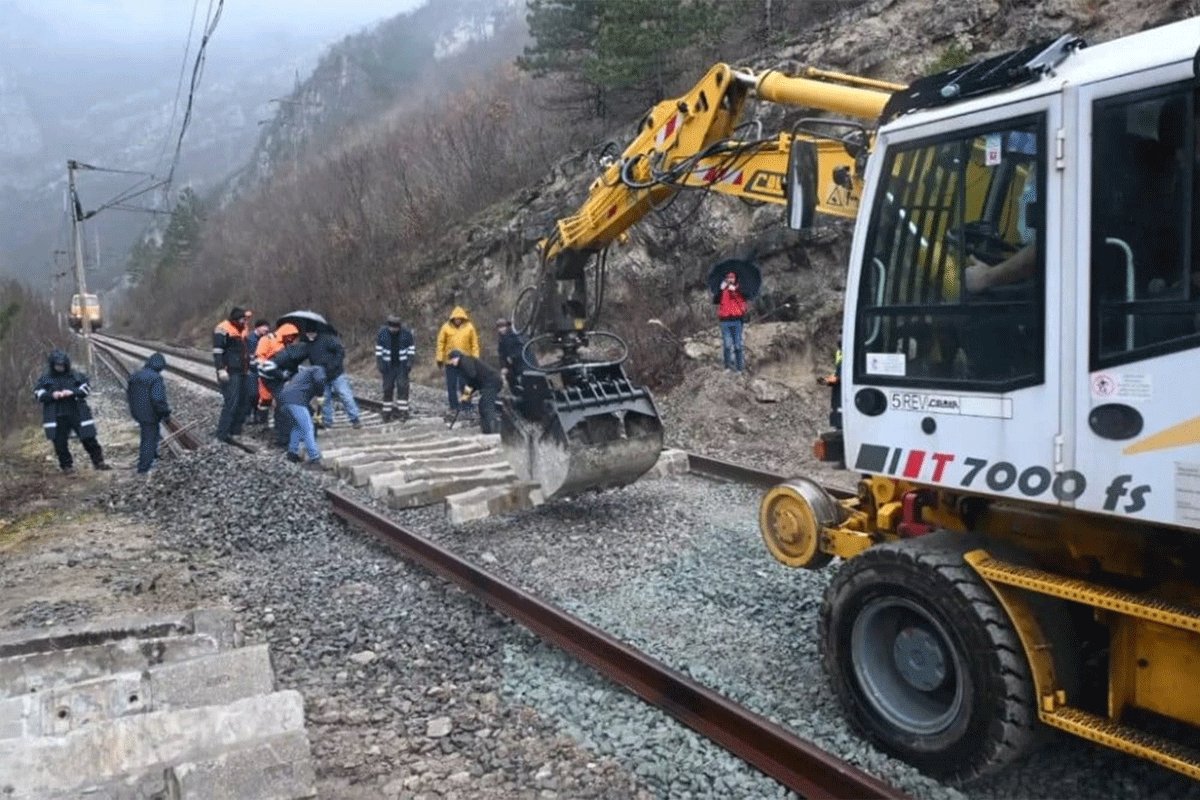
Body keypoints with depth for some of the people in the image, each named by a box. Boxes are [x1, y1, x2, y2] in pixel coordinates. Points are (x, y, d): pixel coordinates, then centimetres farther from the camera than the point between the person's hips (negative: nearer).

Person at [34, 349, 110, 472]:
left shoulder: (77, 376, 5)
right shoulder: (45, 379, 5)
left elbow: (86, 388, 0)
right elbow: (37, 394, 1)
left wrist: (73, 392, -17)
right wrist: (51, 395, -17)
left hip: (77, 414, 0)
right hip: (57, 417, 0)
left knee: (89, 439, 2)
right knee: (60, 442, 4)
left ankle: (98, 462, 11)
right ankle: (66, 465, 19)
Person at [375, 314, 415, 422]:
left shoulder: (406, 333, -7)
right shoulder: (382, 333, -6)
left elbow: (411, 348, 2)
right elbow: (378, 349, 1)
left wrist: (410, 361, -7)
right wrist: (379, 363, -4)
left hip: (402, 365, -1)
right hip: (388, 366, 1)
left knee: (403, 386, -7)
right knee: (388, 388, 3)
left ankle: (403, 410, -2)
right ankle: (387, 413, 11)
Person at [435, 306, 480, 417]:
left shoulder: (469, 327, -2)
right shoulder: (446, 327, -3)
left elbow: (474, 343, 1)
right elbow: (441, 343, 1)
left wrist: (475, 358, -1)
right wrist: (439, 358, -1)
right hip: (450, 361, 1)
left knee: (464, 384, 3)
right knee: (451, 385, 5)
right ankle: (454, 407, 12)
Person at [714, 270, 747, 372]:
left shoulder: (739, 289, 10)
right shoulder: (722, 290, 13)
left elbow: (743, 301, -4)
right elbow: (715, 301, -1)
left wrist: (735, 291, -12)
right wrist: (721, 289, -11)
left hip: (737, 320, -1)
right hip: (725, 320, 1)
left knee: (738, 345, 0)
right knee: (727, 345, -4)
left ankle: (739, 367, 4)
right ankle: (728, 366, 2)